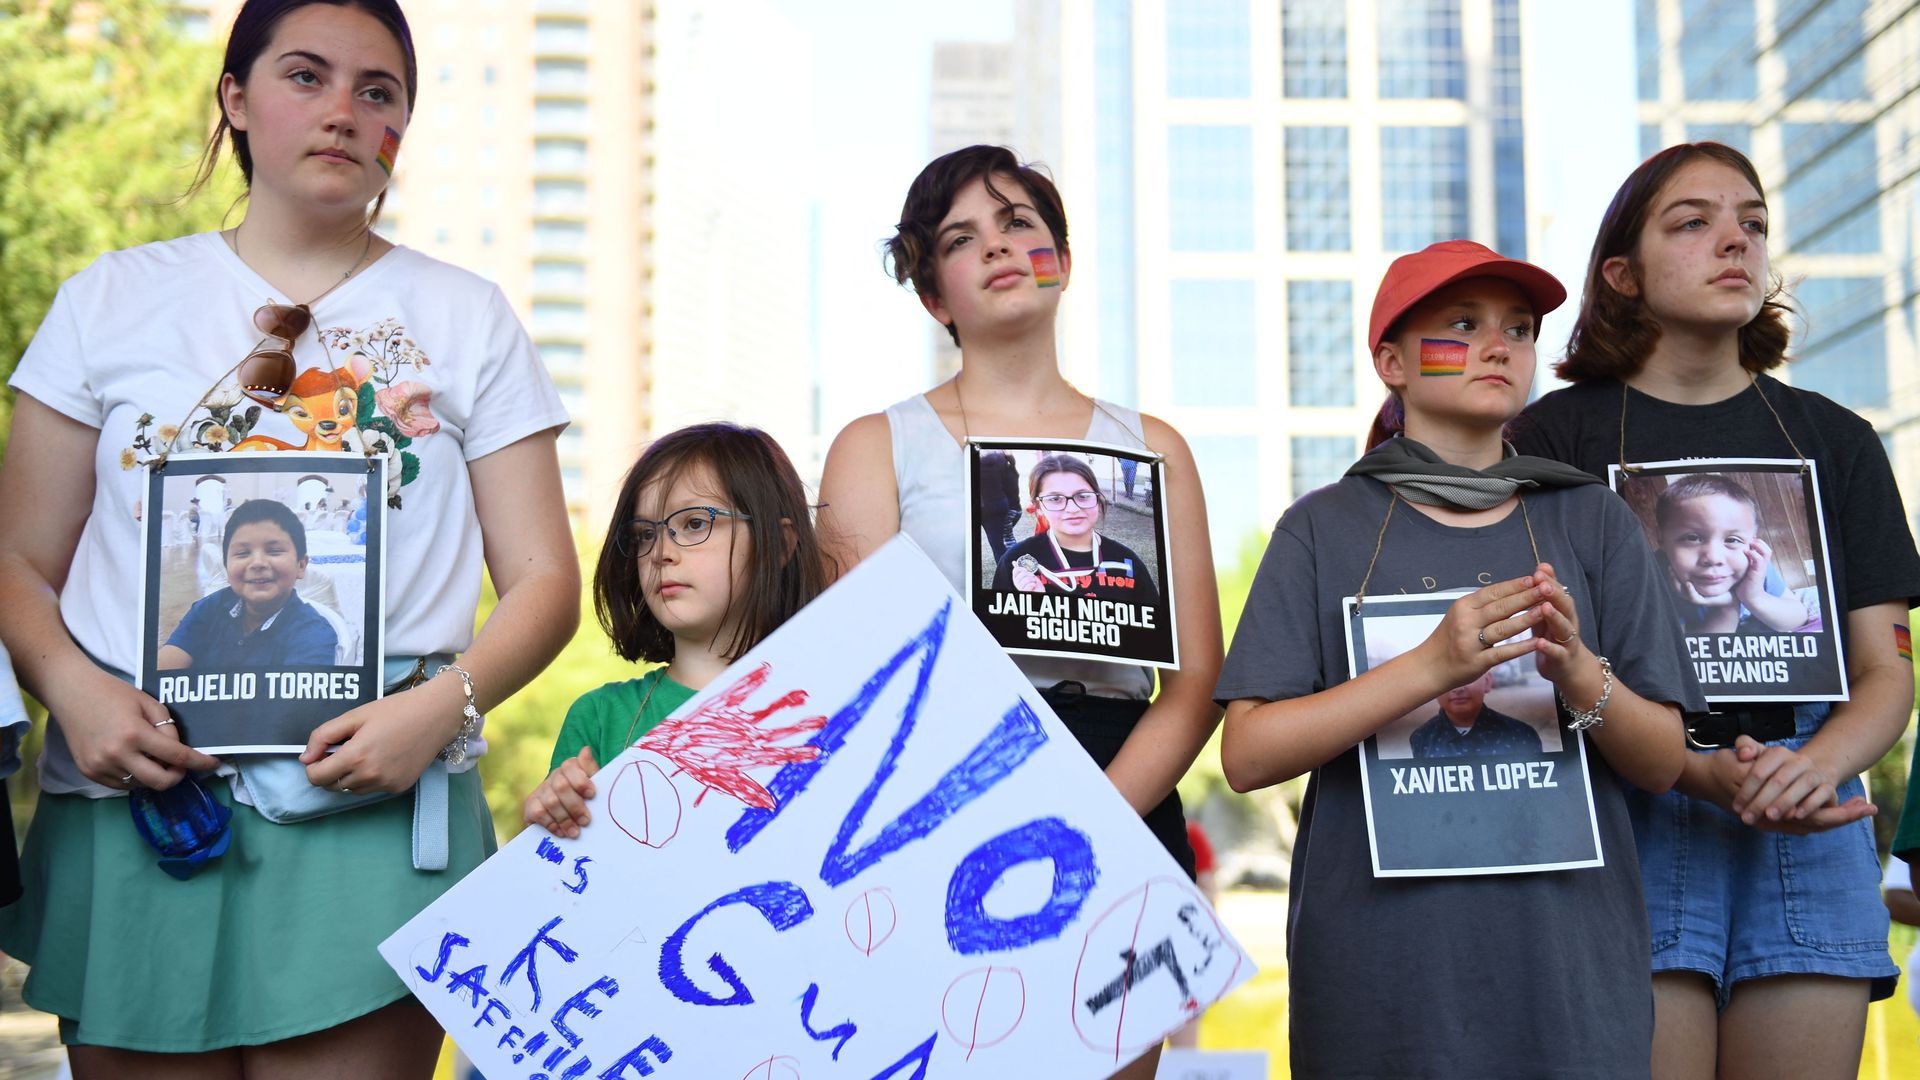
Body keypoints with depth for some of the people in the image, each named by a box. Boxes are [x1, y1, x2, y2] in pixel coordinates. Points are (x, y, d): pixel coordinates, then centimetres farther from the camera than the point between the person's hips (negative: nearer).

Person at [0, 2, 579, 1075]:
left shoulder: (468, 320, 11)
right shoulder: (113, 301, 13)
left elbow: (544, 580, 7)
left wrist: (444, 704, -12)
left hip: (372, 818, -1)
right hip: (132, 803, 1)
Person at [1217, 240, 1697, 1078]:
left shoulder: (1593, 522, 7)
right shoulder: (1326, 529, 2)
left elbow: (1663, 763, 4)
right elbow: (1247, 754, -7)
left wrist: (1579, 674, -17)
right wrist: (1431, 667, -19)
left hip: (1568, 966, 2)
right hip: (1378, 969, -1)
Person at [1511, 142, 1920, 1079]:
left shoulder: (1833, 440, 14)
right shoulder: (1555, 437, 4)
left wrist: (1819, 764, -12)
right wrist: (1695, 774, -16)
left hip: (1807, 826, 3)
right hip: (1633, 823, -3)